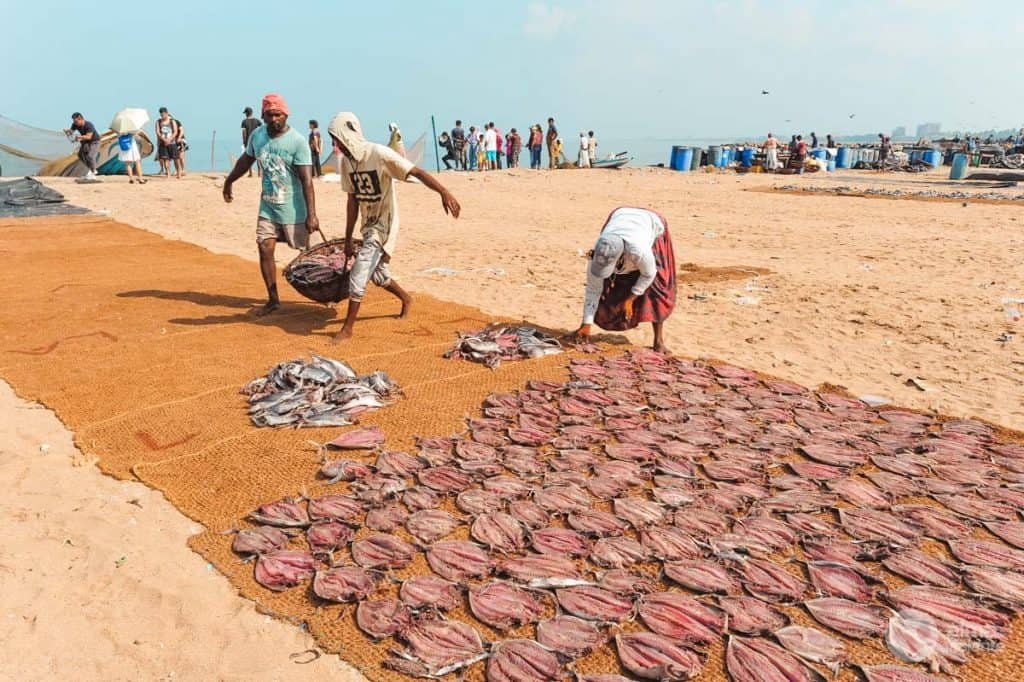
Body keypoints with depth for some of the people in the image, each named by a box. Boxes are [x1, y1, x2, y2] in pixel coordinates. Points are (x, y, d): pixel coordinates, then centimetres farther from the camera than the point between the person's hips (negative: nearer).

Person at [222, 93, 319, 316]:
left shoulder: (297, 142, -16)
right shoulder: (257, 135, 3)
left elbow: (307, 180, -20)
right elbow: (246, 160, 21)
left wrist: (312, 215, -26)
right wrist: (229, 181, 31)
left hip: (292, 208, -5)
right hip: (267, 206, 6)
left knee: (304, 254, 2)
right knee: (265, 250, 1)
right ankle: (273, 299, 11)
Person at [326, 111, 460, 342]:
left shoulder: (379, 154, -20)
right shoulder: (347, 161, 1)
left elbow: (417, 172, -27)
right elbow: (353, 201, 7)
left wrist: (444, 192, -43)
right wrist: (348, 239, 8)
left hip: (384, 225, -8)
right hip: (368, 225, 8)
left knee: (358, 274, -12)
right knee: (378, 275, 20)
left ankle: (348, 327, 1)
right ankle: (406, 299, 47)